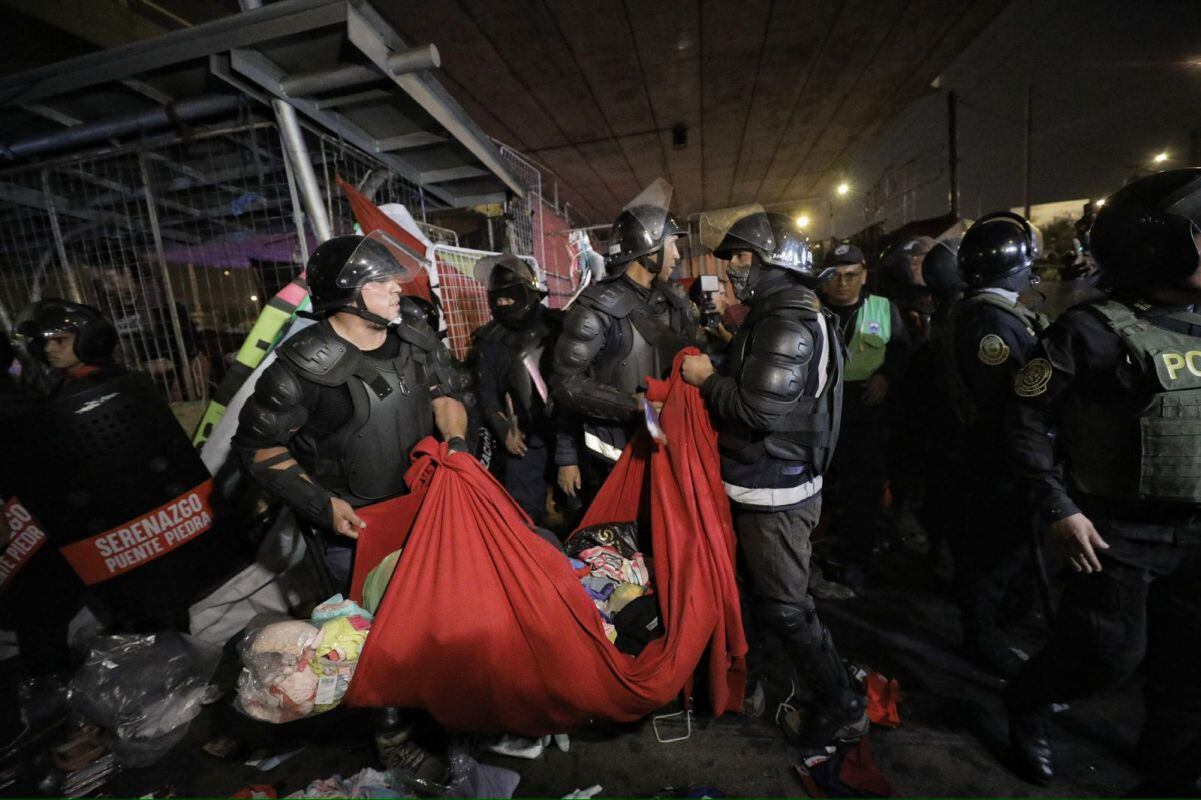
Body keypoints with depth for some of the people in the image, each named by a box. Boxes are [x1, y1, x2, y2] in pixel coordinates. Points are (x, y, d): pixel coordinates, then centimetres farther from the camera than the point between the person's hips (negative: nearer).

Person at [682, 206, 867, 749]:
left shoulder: (788, 326, -21)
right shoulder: (774, 315, 12)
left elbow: (758, 410, -27)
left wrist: (707, 379, -15)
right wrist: (717, 372, 0)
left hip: (776, 493, -10)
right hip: (764, 484, 10)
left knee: (786, 606, 4)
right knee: (763, 590, 25)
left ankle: (843, 707, 24)